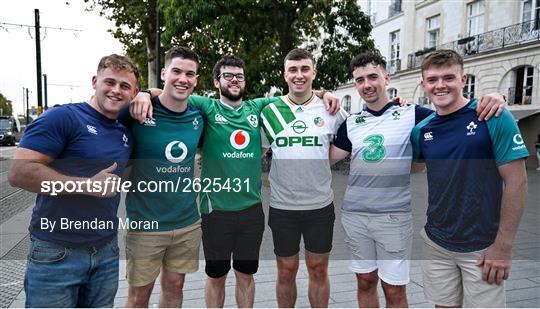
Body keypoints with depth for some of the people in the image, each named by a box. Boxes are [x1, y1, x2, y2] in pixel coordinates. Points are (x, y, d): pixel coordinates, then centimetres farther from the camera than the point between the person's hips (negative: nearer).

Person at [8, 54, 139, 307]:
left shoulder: (127, 133, 7)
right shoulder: (63, 117, -12)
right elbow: (18, 172, -17)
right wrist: (89, 185, -20)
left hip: (106, 252, 6)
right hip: (55, 254, -6)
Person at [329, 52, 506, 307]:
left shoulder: (411, 114, -2)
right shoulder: (351, 123, 8)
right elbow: (327, 159, 5)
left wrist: (490, 101, -22)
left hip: (393, 216, -3)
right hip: (354, 215, 3)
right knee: (365, 281, 16)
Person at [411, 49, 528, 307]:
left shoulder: (493, 117, -11)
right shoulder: (422, 129, 1)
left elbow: (516, 181, -11)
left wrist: (503, 246, -12)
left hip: (482, 248, -3)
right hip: (436, 244, 4)